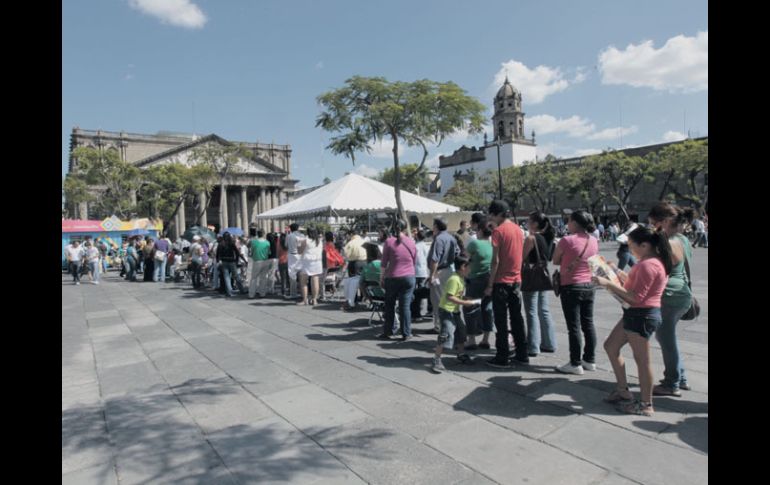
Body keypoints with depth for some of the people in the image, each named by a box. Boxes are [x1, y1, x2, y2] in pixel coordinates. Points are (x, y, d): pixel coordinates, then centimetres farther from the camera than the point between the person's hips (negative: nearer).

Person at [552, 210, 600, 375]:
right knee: (588, 324, 14)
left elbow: (555, 261, -5)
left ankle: (575, 364, 5)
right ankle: (590, 360, 23)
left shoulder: (567, 240, -16)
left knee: (574, 327, -1)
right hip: (589, 286, 7)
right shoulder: (594, 241, 4)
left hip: (571, 287, -6)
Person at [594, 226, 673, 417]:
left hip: (641, 316, -11)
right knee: (611, 346, 17)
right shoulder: (655, 261, 12)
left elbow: (635, 297, -25)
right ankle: (622, 391, 27)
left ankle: (645, 405, 17)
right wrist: (619, 273, 8)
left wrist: (608, 284, -24)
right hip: (636, 314, 11)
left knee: (641, 360, 2)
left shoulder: (648, 265, -21)